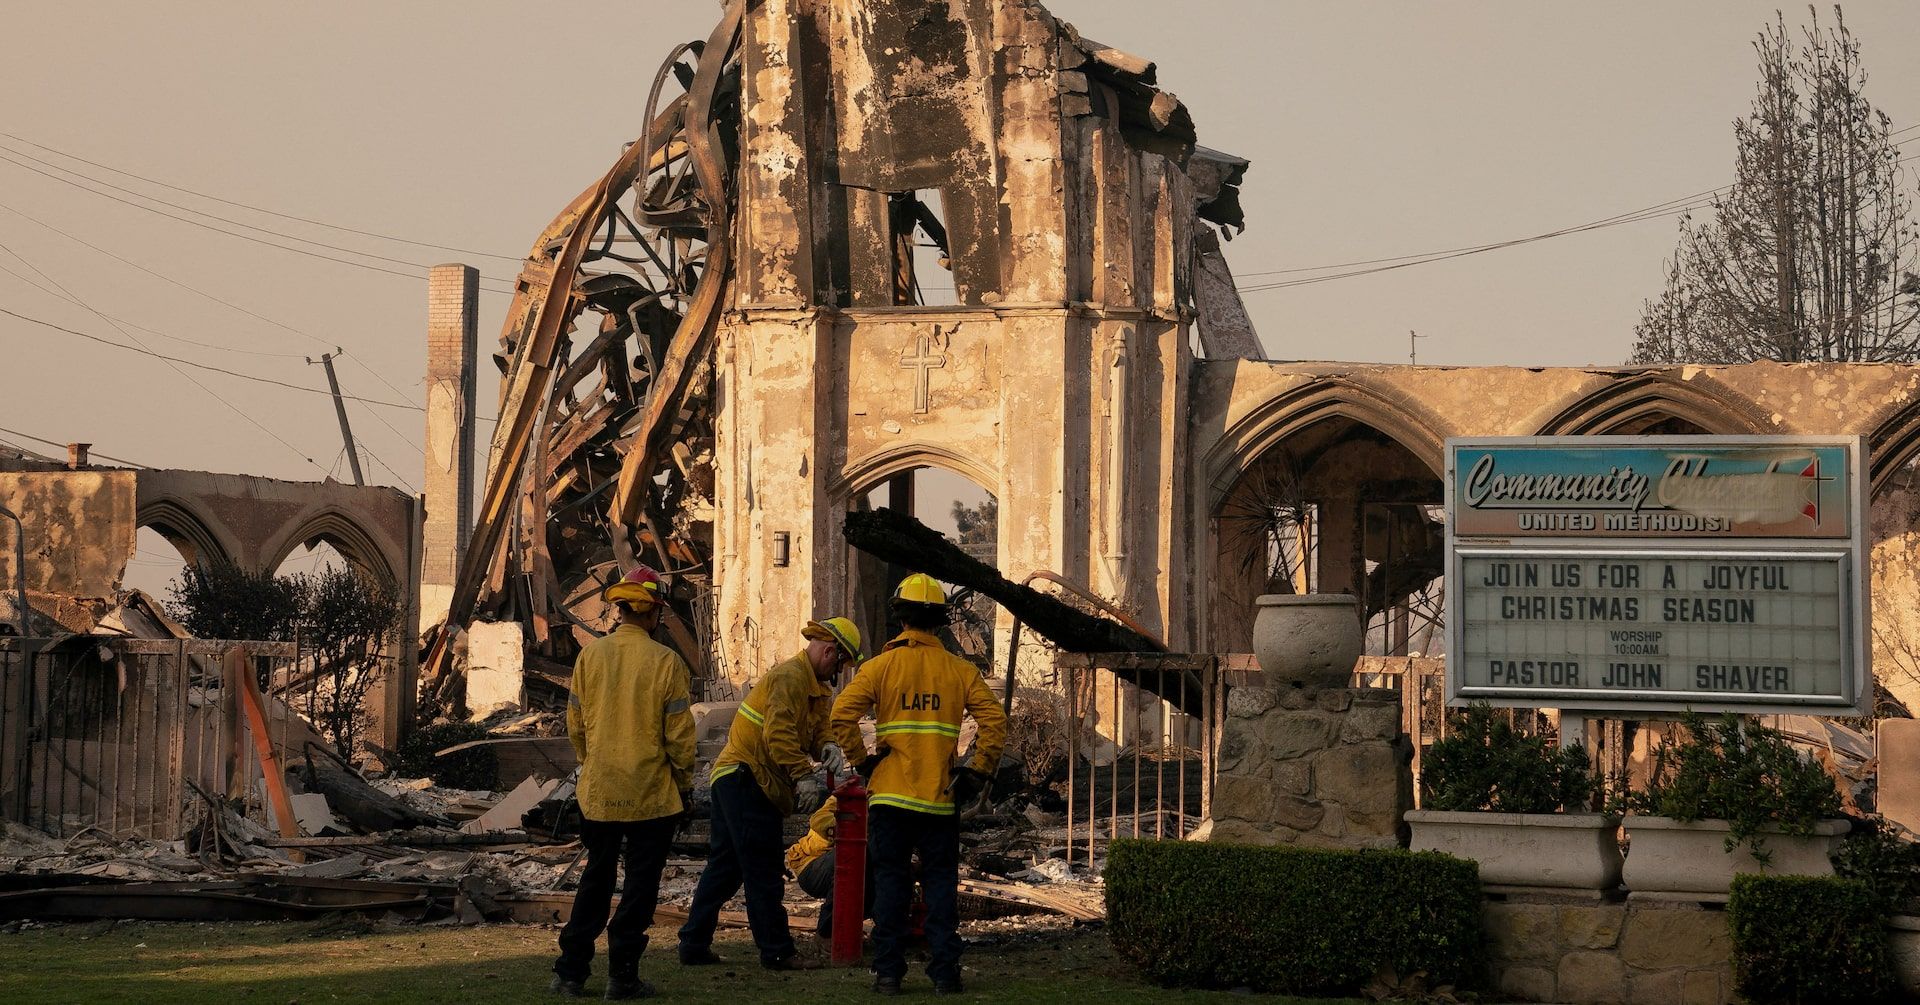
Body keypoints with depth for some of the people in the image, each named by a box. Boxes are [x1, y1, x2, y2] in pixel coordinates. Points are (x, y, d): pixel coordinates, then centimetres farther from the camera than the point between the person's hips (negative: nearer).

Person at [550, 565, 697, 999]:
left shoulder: (590, 655, -2)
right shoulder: (666, 662, -11)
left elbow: (575, 724, 5)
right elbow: (679, 732, -8)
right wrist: (685, 781, 6)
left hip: (598, 791, 4)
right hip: (652, 793, -4)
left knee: (596, 878, 16)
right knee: (640, 883, 7)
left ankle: (571, 972, 16)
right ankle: (622, 976, 7)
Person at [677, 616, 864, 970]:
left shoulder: (815, 686, 19)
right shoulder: (790, 676, -16)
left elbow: (817, 729, 13)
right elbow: (778, 734, -25)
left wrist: (826, 750, -7)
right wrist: (804, 775, -27)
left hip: (737, 779, 11)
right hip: (745, 778, -11)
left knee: (724, 867, 13)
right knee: (763, 872, -5)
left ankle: (694, 945, 16)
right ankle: (777, 951, -1)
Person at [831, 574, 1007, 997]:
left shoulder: (881, 665, -3)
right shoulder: (960, 670, 2)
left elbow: (842, 716, -11)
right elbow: (994, 721, -3)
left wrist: (862, 762, 1)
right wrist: (978, 771, 5)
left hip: (890, 795, -1)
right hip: (941, 800, 1)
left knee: (890, 883, 6)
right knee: (941, 883, 8)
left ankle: (888, 971, 5)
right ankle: (945, 973, 5)